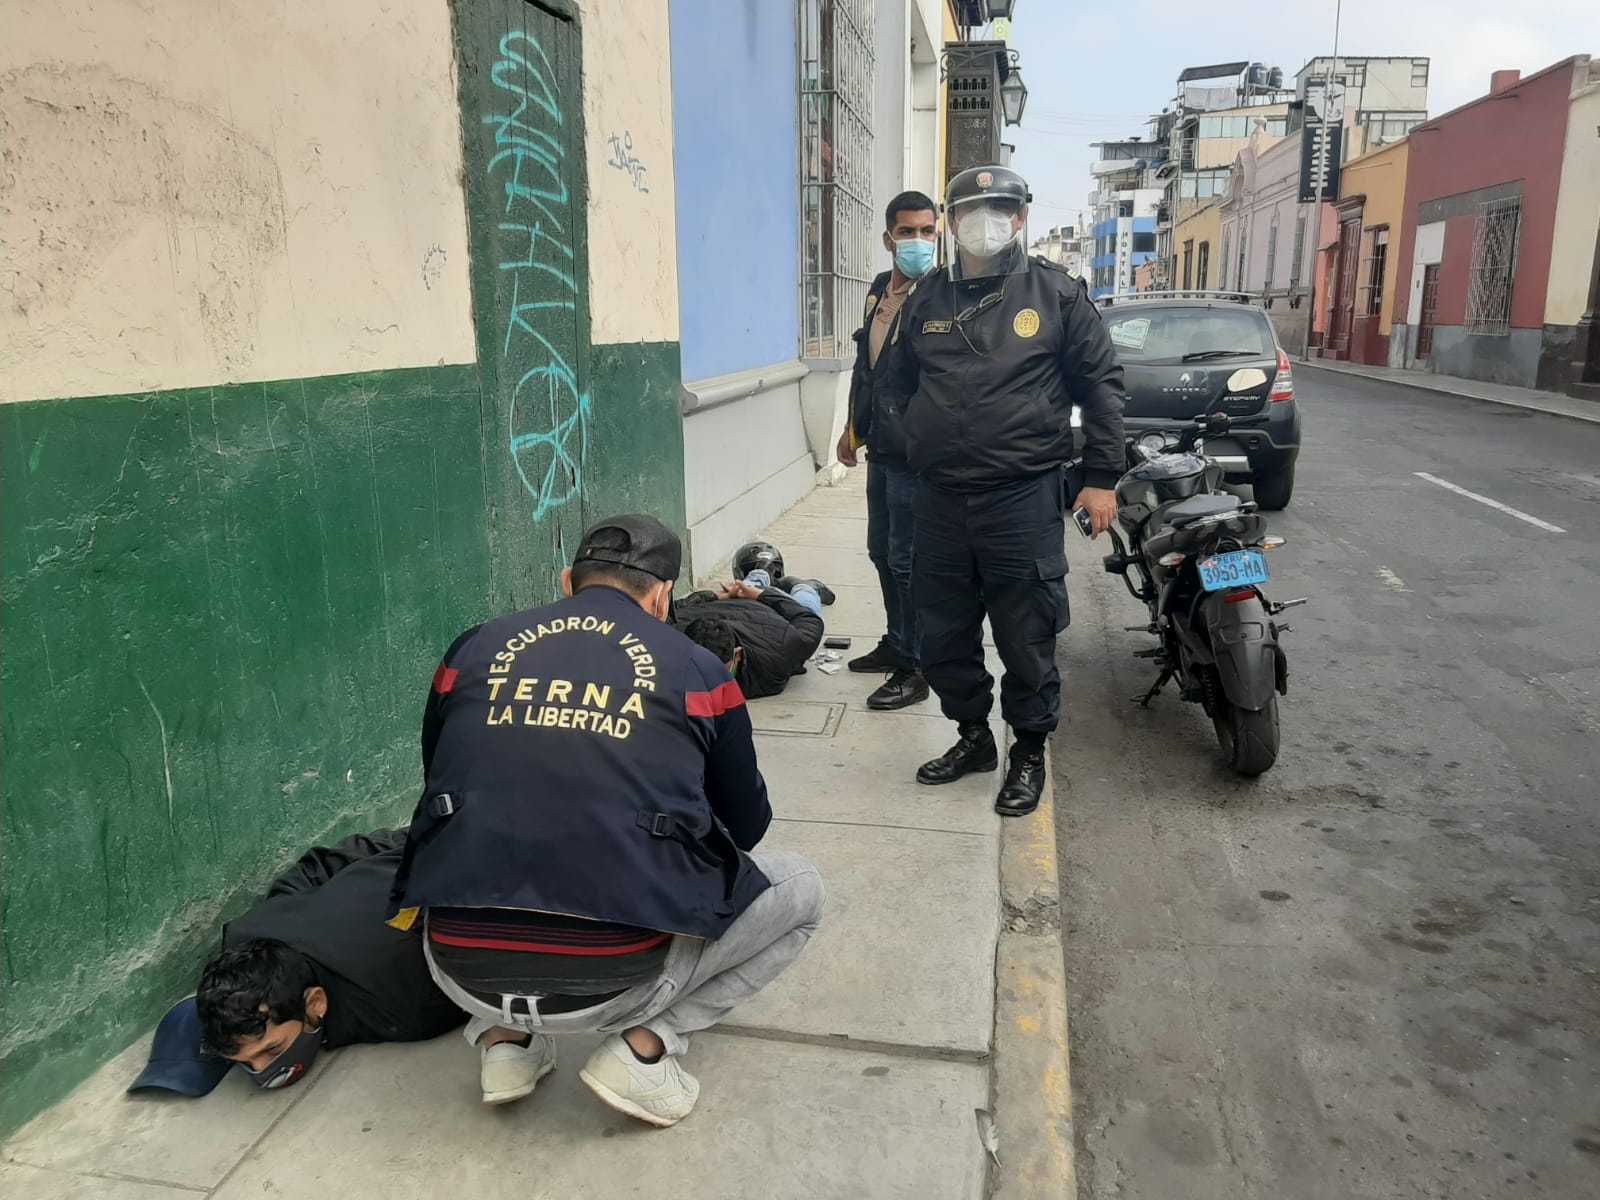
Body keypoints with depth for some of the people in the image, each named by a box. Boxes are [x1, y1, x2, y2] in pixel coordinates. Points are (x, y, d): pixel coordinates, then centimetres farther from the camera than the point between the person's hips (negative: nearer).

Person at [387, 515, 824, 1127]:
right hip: (616, 979, -3)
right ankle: (645, 1044, 7)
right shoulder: (695, 668, 4)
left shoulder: (474, 647, 10)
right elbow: (746, 824, 17)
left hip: (465, 974, 4)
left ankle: (506, 1038, 18)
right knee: (799, 888, 21)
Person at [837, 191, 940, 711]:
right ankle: (896, 643, 34)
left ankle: (914, 669, 10)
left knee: (906, 562, -2)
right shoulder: (880, 291, 11)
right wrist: (854, 426, 22)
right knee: (882, 552, 18)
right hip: (880, 449, 8)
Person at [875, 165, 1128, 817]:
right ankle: (973, 736, 33)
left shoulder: (1054, 292, 1)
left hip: (1023, 499, -4)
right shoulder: (926, 298, 10)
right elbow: (892, 384, 19)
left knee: (1026, 638, 4)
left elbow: (1101, 384, 4)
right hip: (940, 497, 4)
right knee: (943, 635, 13)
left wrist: (1102, 478, 1)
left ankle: (1029, 751, 24)